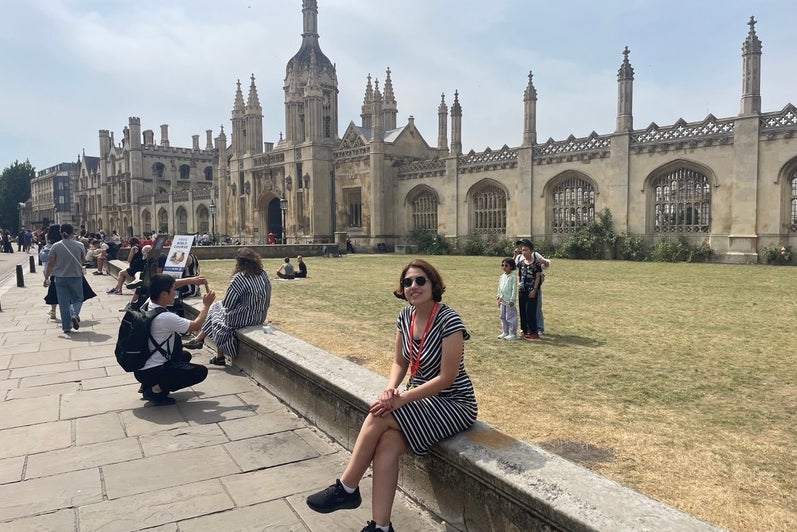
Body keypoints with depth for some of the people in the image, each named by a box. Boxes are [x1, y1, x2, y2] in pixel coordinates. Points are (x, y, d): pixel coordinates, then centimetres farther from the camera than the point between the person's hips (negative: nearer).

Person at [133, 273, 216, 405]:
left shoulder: (149, 304, -3)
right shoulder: (166, 318, -26)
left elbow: (166, 286, 16)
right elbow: (196, 325, -12)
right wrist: (206, 305, 2)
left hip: (142, 366, 9)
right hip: (151, 372, -9)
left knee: (185, 356, 26)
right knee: (201, 371, -6)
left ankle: (149, 384, 14)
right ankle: (156, 390, -7)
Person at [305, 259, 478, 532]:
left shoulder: (449, 321, -21)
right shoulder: (405, 316, 0)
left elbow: (447, 377, -21)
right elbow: (400, 362, 9)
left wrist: (401, 399, -23)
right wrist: (391, 389, -12)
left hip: (454, 404, -6)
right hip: (421, 398, 6)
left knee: (379, 417, -23)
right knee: (387, 443, -22)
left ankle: (346, 489, -4)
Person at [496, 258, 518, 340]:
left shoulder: (513, 277, -12)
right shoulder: (502, 276, 11)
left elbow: (514, 289, -14)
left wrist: (512, 300, -16)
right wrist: (499, 296, 16)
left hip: (509, 302, -8)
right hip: (502, 301, 8)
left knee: (510, 318, -4)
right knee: (502, 317, 14)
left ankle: (513, 334, 4)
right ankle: (505, 332, 25)